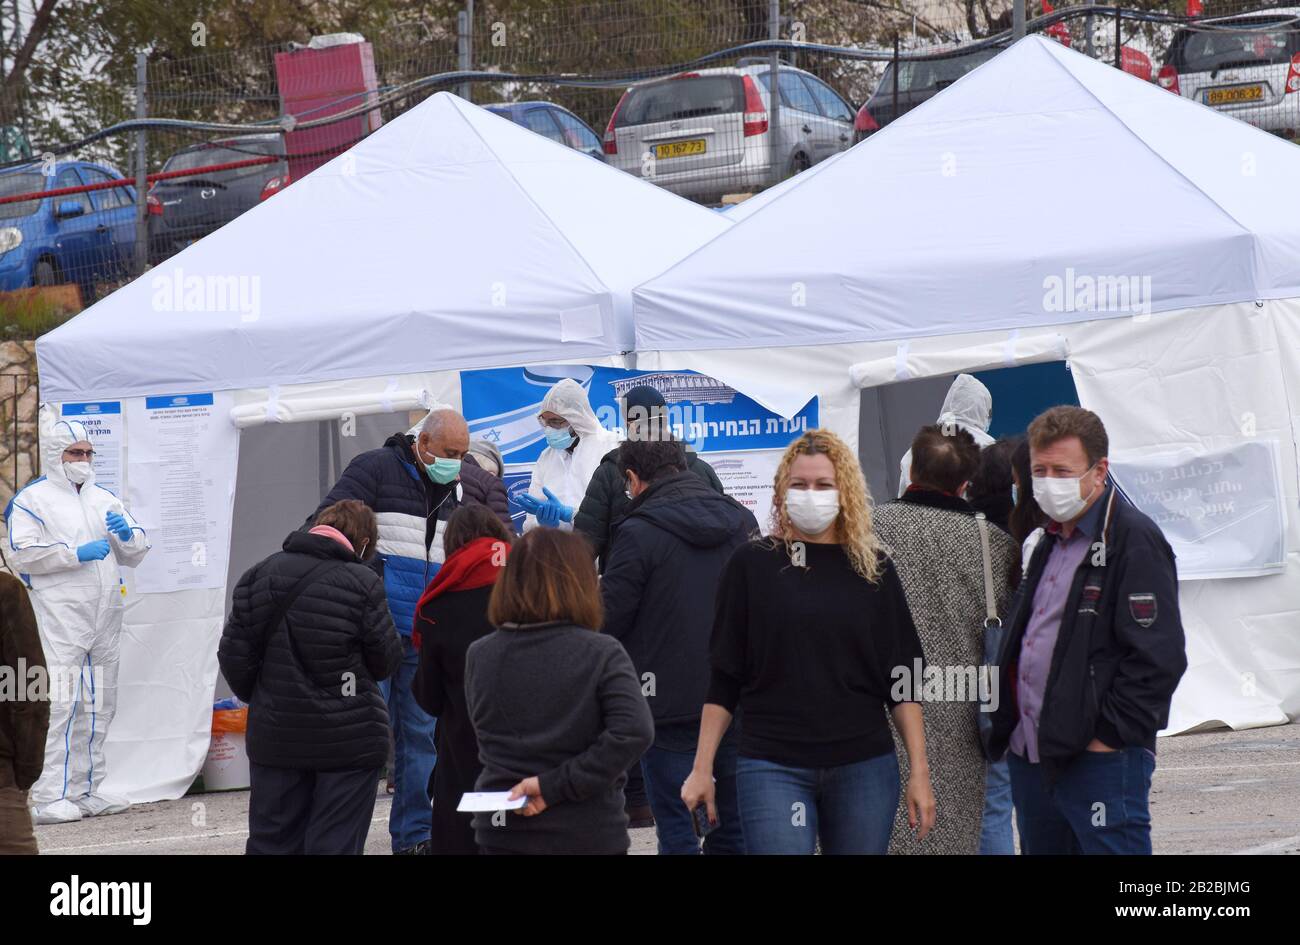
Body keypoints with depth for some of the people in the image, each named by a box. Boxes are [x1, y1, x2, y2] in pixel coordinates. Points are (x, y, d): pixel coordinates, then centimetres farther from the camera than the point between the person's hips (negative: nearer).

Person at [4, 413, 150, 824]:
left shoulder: (104, 498, 20)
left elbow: (135, 554, 24)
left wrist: (127, 535, 1)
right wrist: (76, 553, -17)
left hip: (105, 617, 7)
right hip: (59, 616, -7)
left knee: (99, 704, 10)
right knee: (59, 702, -13)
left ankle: (87, 790, 18)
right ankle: (49, 797, -13)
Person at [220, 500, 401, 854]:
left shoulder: (258, 576, 1)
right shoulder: (362, 583, -13)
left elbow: (233, 654, 2)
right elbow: (385, 661, -7)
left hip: (275, 736, 4)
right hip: (347, 742, -4)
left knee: (272, 841, 11)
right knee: (334, 842, 2)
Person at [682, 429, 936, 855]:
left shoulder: (873, 568, 6)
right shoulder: (752, 564, 2)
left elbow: (901, 680, 7)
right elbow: (724, 680, 5)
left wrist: (919, 771, 1)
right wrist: (702, 769, 1)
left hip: (865, 766, 2)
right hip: (772, 767, -2)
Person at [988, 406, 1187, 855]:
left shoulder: (1133, 540, -10)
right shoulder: (1050, 544, 19)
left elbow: (1157, 658, -16)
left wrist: (1107, 739, -16)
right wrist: (1007, 728, 16)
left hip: (1102, 764, -9)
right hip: (1029, 758, 9)